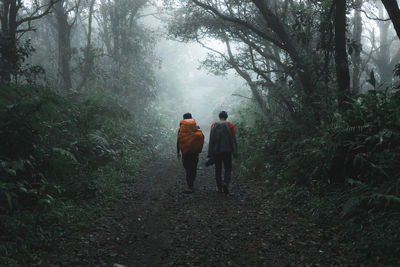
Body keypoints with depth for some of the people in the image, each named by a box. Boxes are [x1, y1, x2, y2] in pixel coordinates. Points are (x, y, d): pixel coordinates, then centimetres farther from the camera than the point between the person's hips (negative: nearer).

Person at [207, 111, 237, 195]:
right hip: (227, 151, -1)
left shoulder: (213, 126, 2)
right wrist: (235, 152, -3)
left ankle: (219, 187, 15)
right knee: (228, 169, 8)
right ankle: (226, 182, -17)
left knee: (218, 169, 13)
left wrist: (210, 155, -1)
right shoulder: (230, 125, -1)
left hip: (216, 151, 1)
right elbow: (233, 139, -5)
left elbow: (211, 141, -2)